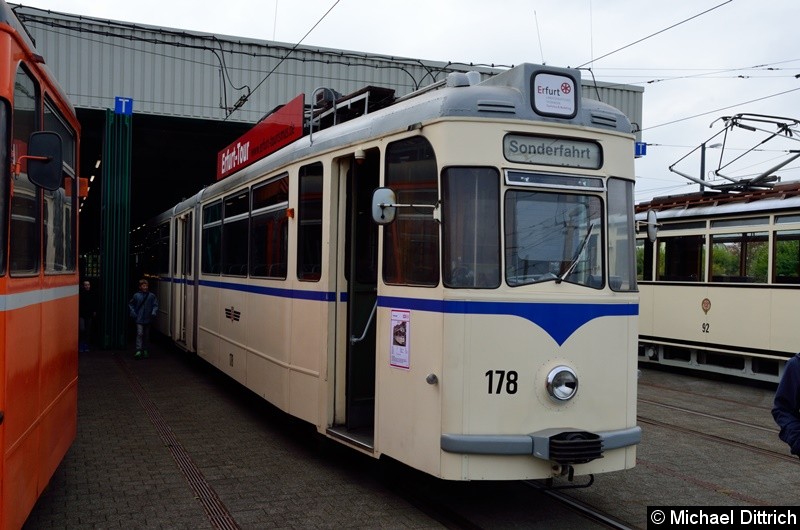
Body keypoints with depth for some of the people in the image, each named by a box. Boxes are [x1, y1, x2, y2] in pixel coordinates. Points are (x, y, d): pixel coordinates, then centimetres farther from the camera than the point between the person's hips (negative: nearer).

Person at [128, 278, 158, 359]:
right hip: (139, 319, -1)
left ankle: (145, 350, 22)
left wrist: (154, 312, -15)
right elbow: (130, 304, 10)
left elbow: (155, 305, 1)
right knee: (139, 334, -11)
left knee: (147, 335, 11)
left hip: (148, 319, 2)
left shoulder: (152, 296, -2)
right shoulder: (136, 296, -1)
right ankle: (138, 351, -14)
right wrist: (133, 313, -1)